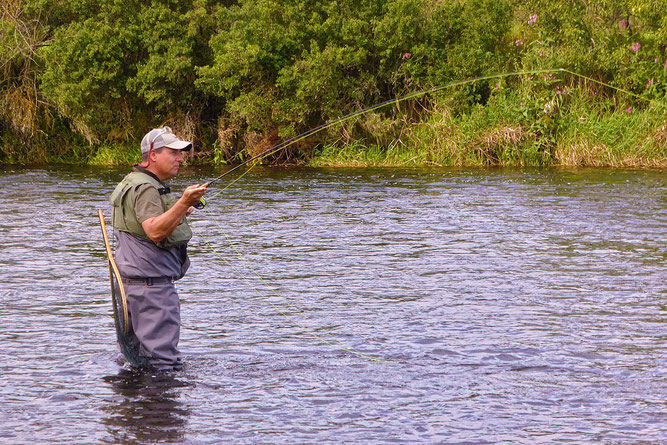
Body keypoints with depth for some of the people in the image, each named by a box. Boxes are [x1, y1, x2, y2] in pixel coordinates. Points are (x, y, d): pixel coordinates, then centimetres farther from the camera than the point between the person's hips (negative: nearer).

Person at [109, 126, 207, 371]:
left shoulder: (132, 183, 20)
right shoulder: (144, 188, -15)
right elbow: (154, 231, -30)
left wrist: (179, 213, 24)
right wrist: (183, 203, -38)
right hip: (151, 283, -11)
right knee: (166, 364, -13)